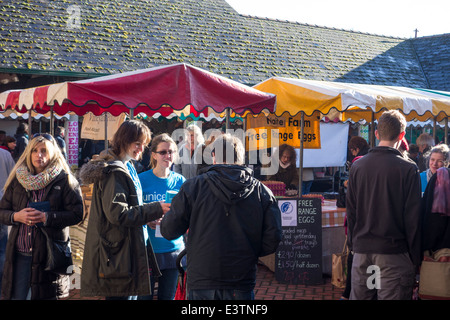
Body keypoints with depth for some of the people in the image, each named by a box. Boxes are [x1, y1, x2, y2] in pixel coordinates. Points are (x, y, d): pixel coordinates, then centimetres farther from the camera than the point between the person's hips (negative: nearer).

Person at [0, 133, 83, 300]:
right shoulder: (18, 179, 10)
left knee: (47, 294, 3)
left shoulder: (64, 180, -1)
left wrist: (46, 217, -18)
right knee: (17, 295, 6)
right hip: (19, 254, 3)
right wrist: (16, 216, -10)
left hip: (49, 255, -3)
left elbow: (77, 214, -7)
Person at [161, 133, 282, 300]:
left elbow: (169, 231, -2)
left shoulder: (193, 186, -3)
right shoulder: (262, 191, 2)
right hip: (242, 285, 1)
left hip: (202, 284, -1)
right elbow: (273, 239, -1)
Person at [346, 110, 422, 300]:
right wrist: (415, 256, 0)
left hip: (362, 249, 4)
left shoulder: (357, 166, 4)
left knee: (359, 295, 12)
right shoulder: (408, 169, -8)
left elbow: (351, 211, 8)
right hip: (394, 252, -4)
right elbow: (413, 216, -7)